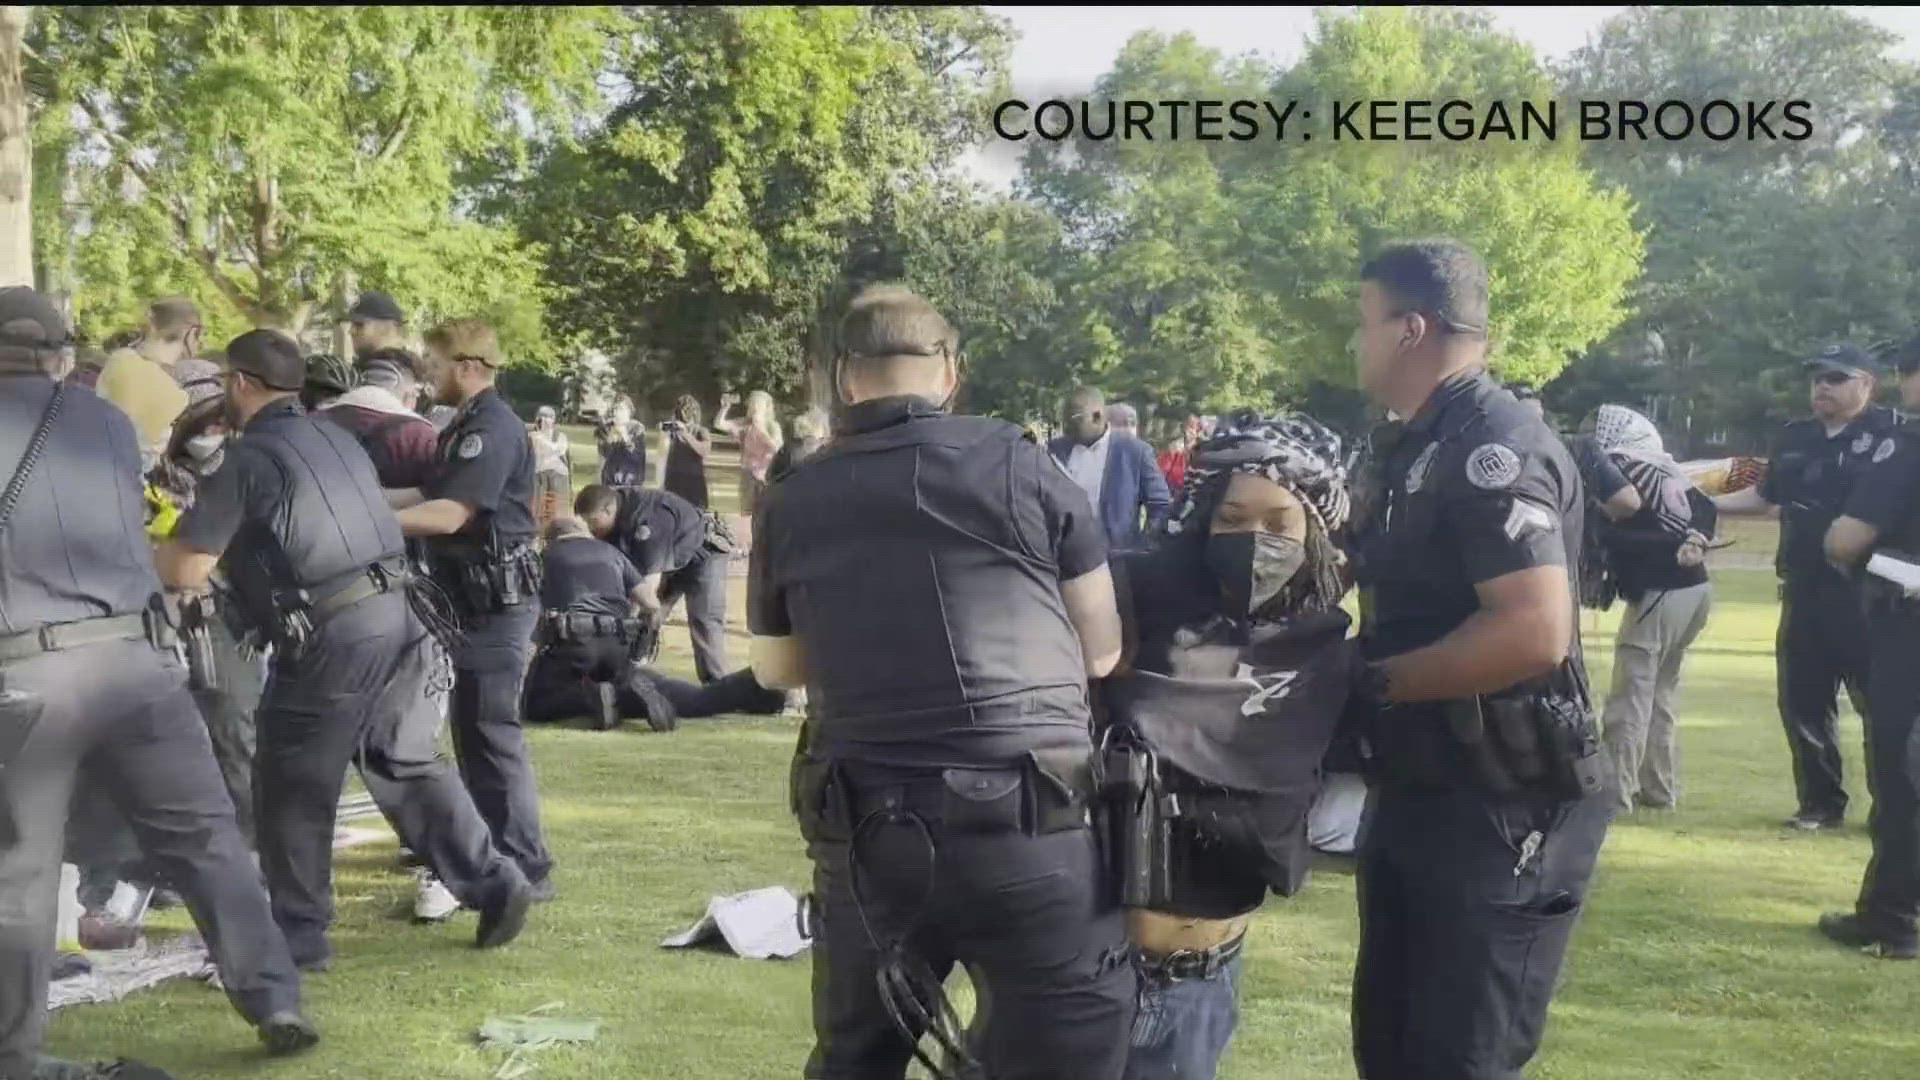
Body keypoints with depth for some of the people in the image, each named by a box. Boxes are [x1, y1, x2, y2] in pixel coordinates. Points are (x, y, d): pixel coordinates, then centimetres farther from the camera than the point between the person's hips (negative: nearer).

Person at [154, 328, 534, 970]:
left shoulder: (249, 458, -7)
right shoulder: (334, 438, 17)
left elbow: (187, 571, -10)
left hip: (330, 639, -8)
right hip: (395, 620, 8)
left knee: (293, 792, 6)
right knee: (410, 766, 17)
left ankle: (298, 937, 15)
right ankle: (492, 885, 13)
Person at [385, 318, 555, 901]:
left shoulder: (493, 428, -18)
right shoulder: (468, 424, 16)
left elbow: (449, 514, -24)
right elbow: (429, 493, 19)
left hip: (497, 600, -11)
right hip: (475, 597, 11)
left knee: (492, 732, -8)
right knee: (473, 728, 18)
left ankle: (525, 871, -3)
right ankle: (487, 849, 31)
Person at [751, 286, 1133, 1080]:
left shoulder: (792, 503, 6)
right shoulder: (1016, 465, -3)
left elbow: (776, 669, 21)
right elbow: (1104, 650, 6)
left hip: (863, 831, 4)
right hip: (1030, 824, -3)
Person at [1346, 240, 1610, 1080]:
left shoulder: (1494, 448, -19)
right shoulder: (1425, 447, 12)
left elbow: (1536, 631, -30)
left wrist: (1380, 680, -20)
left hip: (1502, 809, -10)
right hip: (1418, 795, 10)